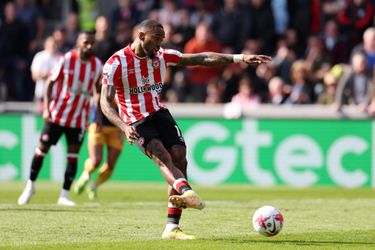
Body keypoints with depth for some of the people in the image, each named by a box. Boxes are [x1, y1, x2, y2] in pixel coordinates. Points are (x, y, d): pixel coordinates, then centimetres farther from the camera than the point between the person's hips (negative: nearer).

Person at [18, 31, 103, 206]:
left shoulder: (97, 65, 0)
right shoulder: (66, 60, -10)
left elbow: (98, 91, 13)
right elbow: (50, 83, -4)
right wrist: (46, 108, -13)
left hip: (79, 118, 2)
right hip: (57, 114, -2)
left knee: (73, 155, -1)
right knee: (42, 148, 2)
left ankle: (64, 195, 5)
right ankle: (30, 185, 20)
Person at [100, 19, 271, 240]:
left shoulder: (162, 56, 4)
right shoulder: (117, 63, -11)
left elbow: (201, 59, 4)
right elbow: (105, 101, -15)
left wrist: (240, 58, -3)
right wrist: (124, 127, -32)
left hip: (160, 114, 5)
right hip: (137, 122, -5)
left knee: (180, 159, -11)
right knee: (163, 158, -29)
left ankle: (172, 228, -8)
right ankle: (188, 193, -57)